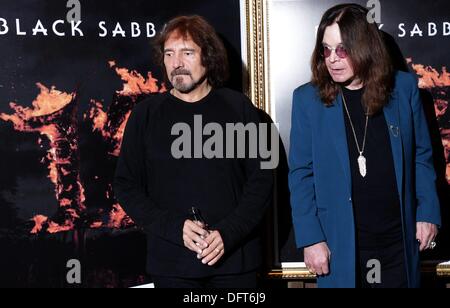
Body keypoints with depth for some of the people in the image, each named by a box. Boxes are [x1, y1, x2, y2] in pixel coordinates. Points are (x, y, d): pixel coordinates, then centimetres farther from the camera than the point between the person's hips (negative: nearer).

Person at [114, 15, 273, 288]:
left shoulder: (238, 107, 1)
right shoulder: (146, 114, 2)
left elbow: (261, 179, 0)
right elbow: (126, 186, 2)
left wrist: (228, 234, -12)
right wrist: (175, 228, -11)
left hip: (234, 257, 0)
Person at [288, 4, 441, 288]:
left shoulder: (404, 88, 0)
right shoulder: (308, 99, -4)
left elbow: (422, 156, 7)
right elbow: (301, 174, -3)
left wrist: (428, 212, 0)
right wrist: (310, 238, -8)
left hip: (399, 239, 1)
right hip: (340, 244, -1)